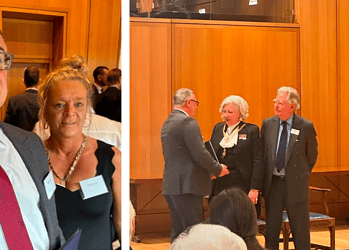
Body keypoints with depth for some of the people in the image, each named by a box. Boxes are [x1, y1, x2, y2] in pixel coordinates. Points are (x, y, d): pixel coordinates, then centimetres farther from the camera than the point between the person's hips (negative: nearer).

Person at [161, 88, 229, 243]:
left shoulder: (167, 123, 15)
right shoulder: (188, 122, -13)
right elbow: (200, 154, -18)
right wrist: (218, 169, -2)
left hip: (170, 185, 9)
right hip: (187, 186, -9)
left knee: (178, 232, 13)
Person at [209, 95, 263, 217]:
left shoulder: (252, 130, 0)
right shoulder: (217, 128, 14)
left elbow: (258, 161, -5)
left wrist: (254, 189, -11)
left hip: (242, 186, -4)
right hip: (219, 186, 4)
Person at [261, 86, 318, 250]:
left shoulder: (306, 126, -7)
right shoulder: (268, 124, 2)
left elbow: (312, 155, 5)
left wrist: (302, 174, 8)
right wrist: (266, 176, 8)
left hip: (295, 184, -3)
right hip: (273, 183, 3)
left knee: (300, 230, 5)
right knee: (271, 229, 9)